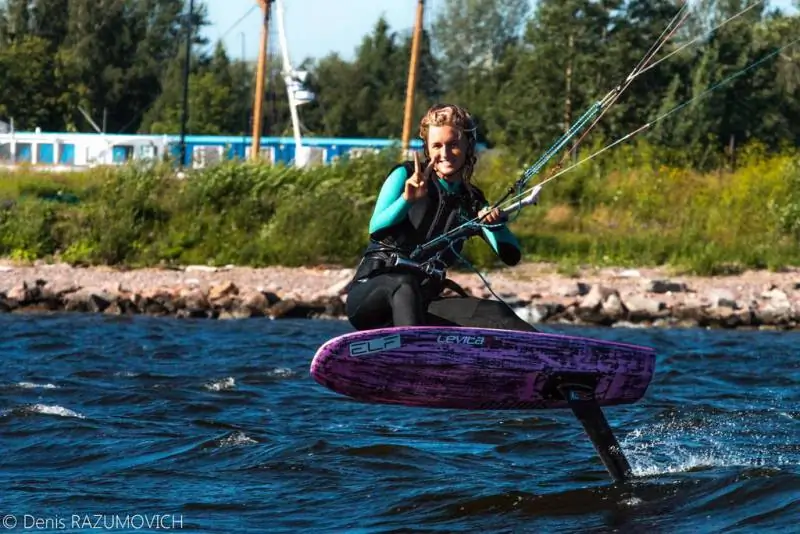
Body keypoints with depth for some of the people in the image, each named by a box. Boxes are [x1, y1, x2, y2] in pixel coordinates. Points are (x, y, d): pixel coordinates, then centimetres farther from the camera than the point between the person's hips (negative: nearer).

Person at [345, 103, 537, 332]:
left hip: (423, 305, 5)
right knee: (404, 285, -40)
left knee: (495, 313, -20)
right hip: (370, 294, -5)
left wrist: (496, 225, -17)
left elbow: (511, 256, 4)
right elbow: (375, 228, -12)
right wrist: (407, 199, -30)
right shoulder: (405, 176, 4)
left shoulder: (472, 202, 15)